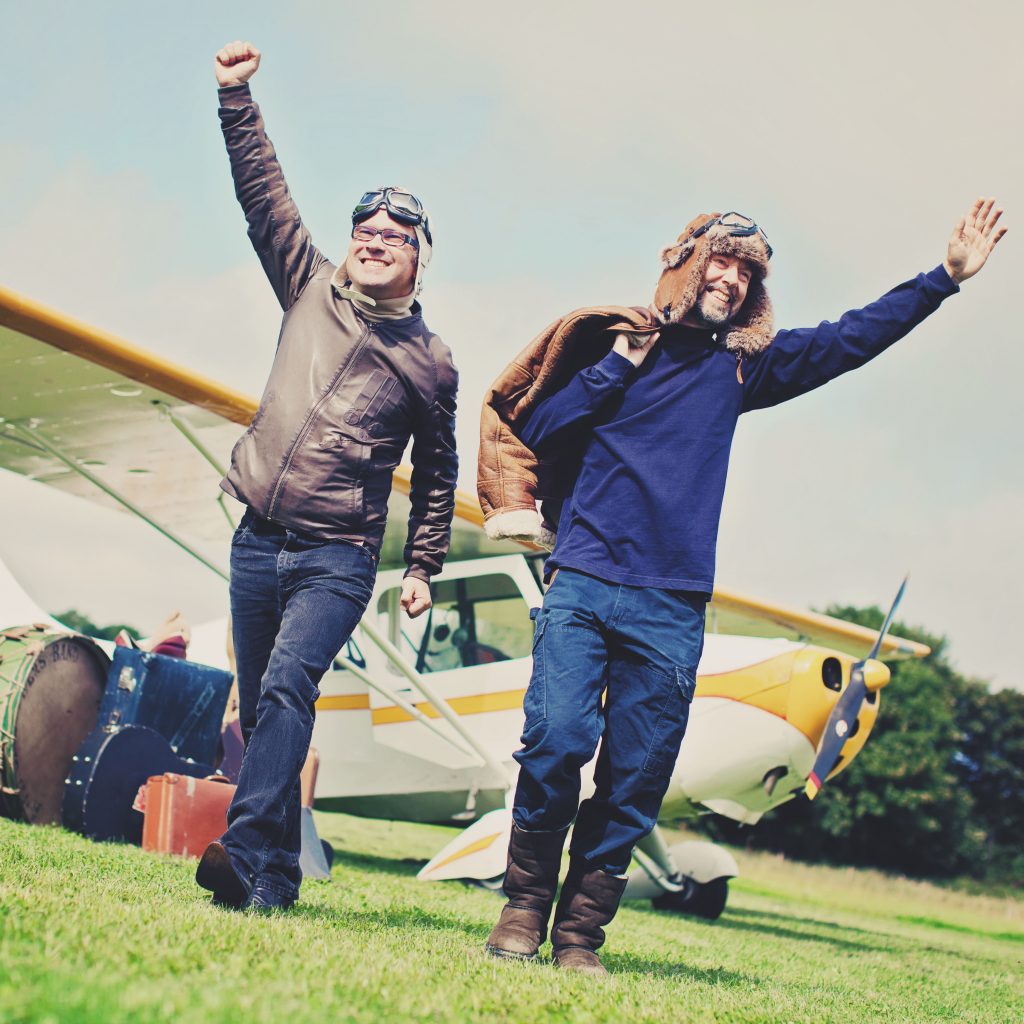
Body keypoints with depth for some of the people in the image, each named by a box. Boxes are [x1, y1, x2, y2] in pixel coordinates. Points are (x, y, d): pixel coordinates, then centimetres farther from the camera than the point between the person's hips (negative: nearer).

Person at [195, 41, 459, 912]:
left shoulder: (431, 363, 5)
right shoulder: (313, 290, 10)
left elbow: (437, 473, 13)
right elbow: (264, 192, 9)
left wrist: (423, 567, 12)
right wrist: (237, 99, 5)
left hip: (338, 557, -3)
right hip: (257, 540, 3)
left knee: (288, 687, -23)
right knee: (260, 708, 5)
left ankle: (248, 858, -32)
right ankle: (277, 876, 13)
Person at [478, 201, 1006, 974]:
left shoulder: (739, 366, 16)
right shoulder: (612, 339, 9)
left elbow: (851, 339, 16)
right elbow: (536, 426, 2)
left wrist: (947, 277, 12)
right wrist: (621, 365, -3)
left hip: (672, 607, 3)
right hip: (583, 584, -2)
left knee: (634, 780, -1)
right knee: (558, 738, -17)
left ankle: (580, 930, 9)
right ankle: (525, 902, 1)